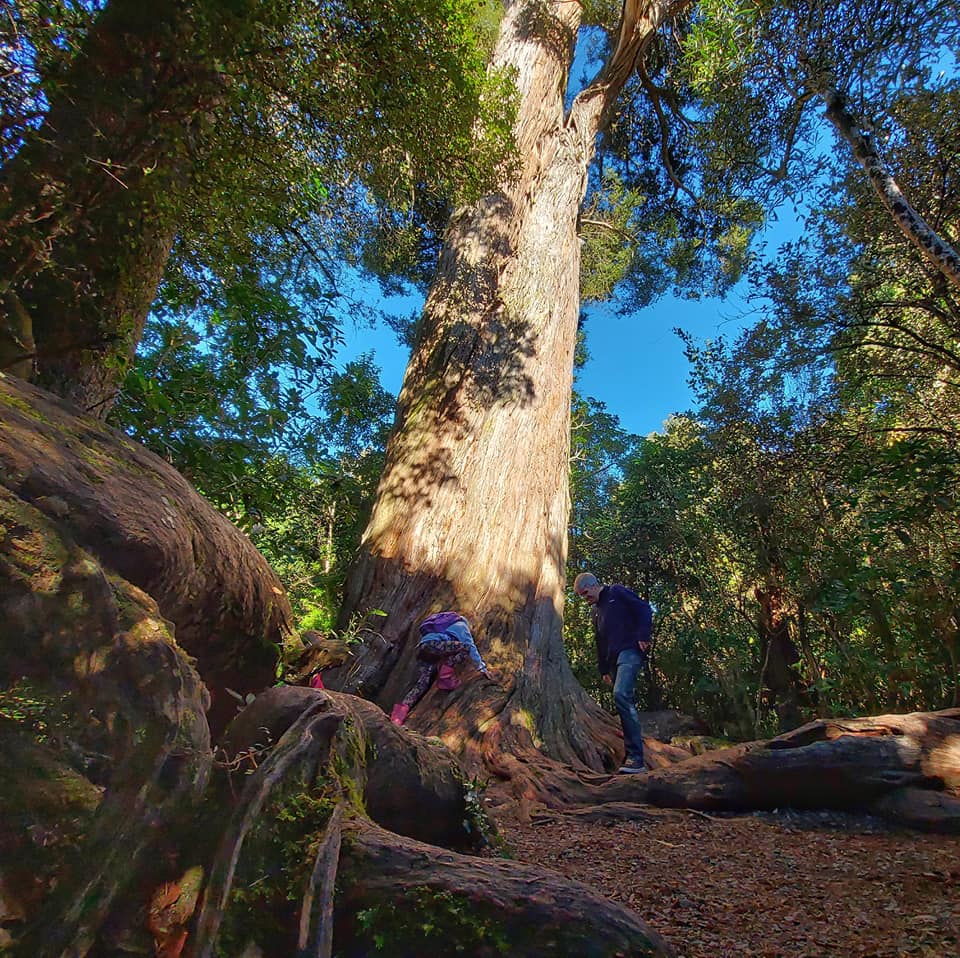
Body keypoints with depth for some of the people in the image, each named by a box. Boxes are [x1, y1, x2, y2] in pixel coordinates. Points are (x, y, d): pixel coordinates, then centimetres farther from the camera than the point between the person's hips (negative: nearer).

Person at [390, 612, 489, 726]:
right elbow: (471, 646, 13)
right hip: (435, 645, -7)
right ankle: (446, 674, -10)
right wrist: (482, 667, 14)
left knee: (422, 683, 3)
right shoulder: (461, 625, 21)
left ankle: (401, 708, -15)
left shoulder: (445, 622, 40)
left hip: (421, 649, 7)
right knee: (467, 648, 1)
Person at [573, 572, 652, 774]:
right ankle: (633, 756, 12)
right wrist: (604, 670, 22)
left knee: (621, 695, -24)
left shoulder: (617, 593, 2)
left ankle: (635, 757, -22)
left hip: (630, 652, -9)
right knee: (626, 702, 7)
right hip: (614, 658, 9)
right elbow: (600, 642, 27)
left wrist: (642, 636, -15)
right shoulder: (596, 610, 25)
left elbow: (644, 609, -7)